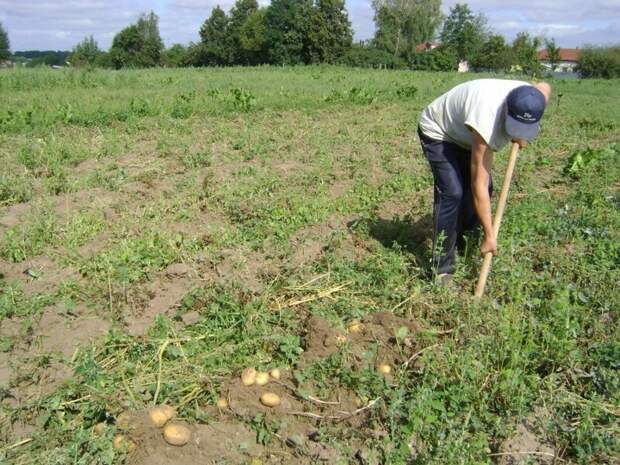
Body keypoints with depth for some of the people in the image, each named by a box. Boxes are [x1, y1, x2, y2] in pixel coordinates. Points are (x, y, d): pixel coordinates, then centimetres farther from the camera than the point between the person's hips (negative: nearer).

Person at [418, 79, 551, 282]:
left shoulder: (530, 99, -23)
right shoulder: (487, 121, -42)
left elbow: (545, 86, 6)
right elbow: (479, 184, -37)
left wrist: (521, 136, -8)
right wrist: (489, 235, -32)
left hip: (464, 134, 8)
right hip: (437, 131, -8)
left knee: (486, 187, 1)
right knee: (452, 192, -21)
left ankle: (460, 242, 21)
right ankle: (442, 268, -13)